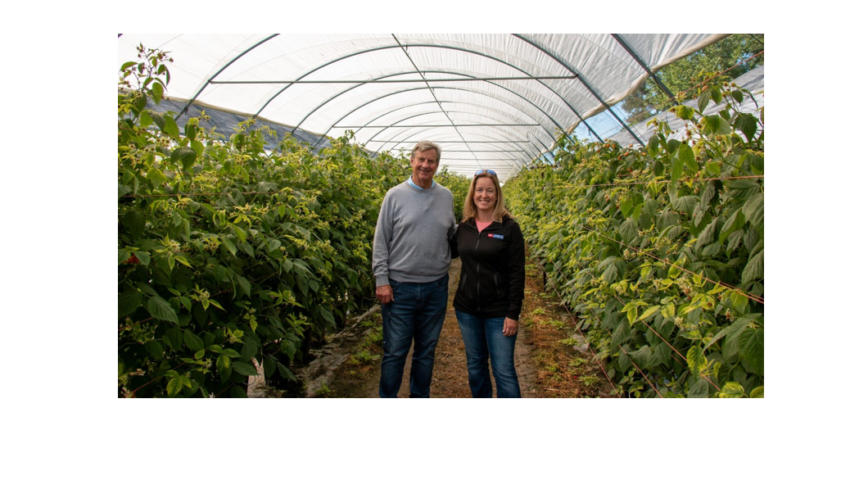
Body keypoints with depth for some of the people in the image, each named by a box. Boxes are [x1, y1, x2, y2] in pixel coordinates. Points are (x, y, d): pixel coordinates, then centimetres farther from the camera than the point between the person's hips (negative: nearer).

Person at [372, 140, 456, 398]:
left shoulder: (446, 197, 6)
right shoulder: (395, 195, -3)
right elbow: (381, 241, -3)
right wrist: (381, 280, -8)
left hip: (436, 287, 3)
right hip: (400, 287, -3)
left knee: (427, 350, 15)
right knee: (395, 352, 5)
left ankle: (420, 397, 32)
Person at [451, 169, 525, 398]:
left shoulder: (509, 228, -8)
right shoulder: (464, 227, 4)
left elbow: (517, 274, -9)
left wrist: (513, 313, -13)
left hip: (498, 311, -4)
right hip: (467, 309, 5)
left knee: (503, 371, 0)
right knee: (475, 366, 16)